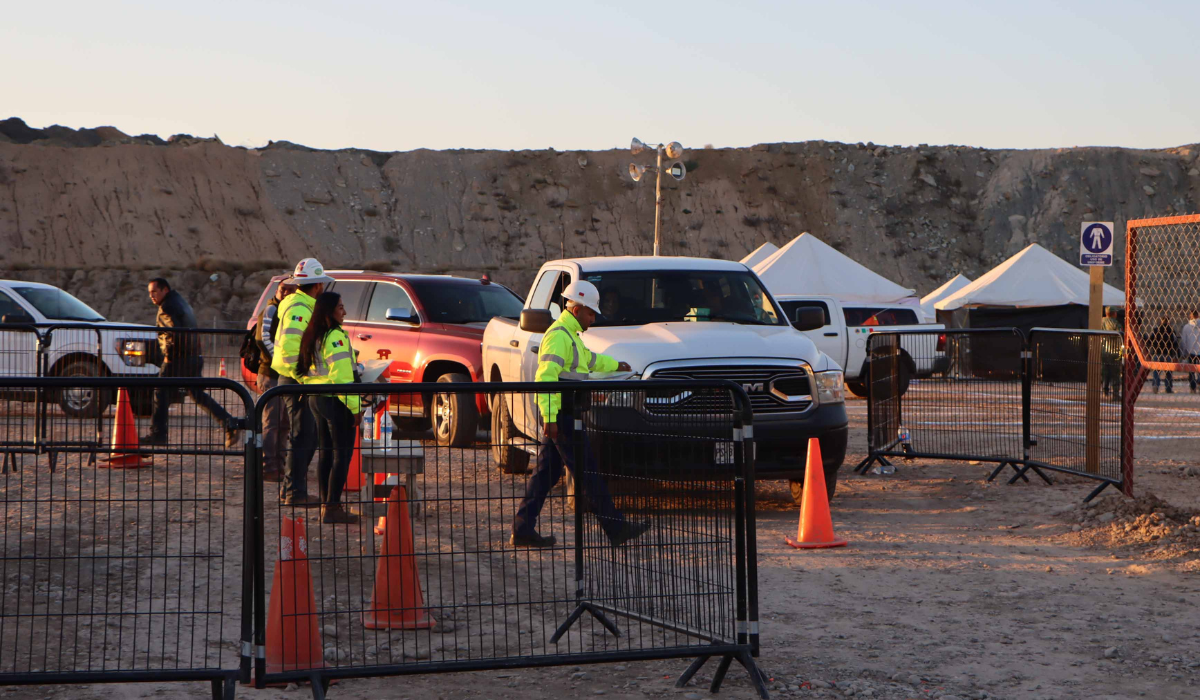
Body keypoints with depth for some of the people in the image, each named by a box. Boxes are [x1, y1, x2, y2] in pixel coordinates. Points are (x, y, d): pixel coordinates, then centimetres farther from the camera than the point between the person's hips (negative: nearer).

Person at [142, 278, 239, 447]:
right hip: (194, 357, 9)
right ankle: (229, 424, 3)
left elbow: (175, 331, -24)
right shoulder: (181, 301, 18)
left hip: (177, 358, -9)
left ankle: (158, 434, 2)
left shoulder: (167, 307, -12)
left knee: (161, 394, 1)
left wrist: (169, 354, -14)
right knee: (198, 394, 13)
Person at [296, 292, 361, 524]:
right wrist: (355, 407, -18)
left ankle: (326, 504, 19)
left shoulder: (311, 337, 12)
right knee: (342, 455, -4)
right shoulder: (335, 337, -16)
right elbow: (341, 376, -21)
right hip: (335, 401, -9)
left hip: (315, 399, 9)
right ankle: (332, 508, -5)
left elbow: (303, 370, 19)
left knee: (325, 453, 15)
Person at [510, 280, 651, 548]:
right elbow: (545, 377, -24)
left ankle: (522, 530, 7)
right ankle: (616, 528, -2)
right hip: (561, 415, -11)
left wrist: (615, 365, 54)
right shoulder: (559, 335, -14)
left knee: (546, 472, 8)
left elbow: (590, 359, 40)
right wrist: (549, 416, -30)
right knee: (587, 473, -6)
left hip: (557, 416, 11)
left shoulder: (569, 335, 20)